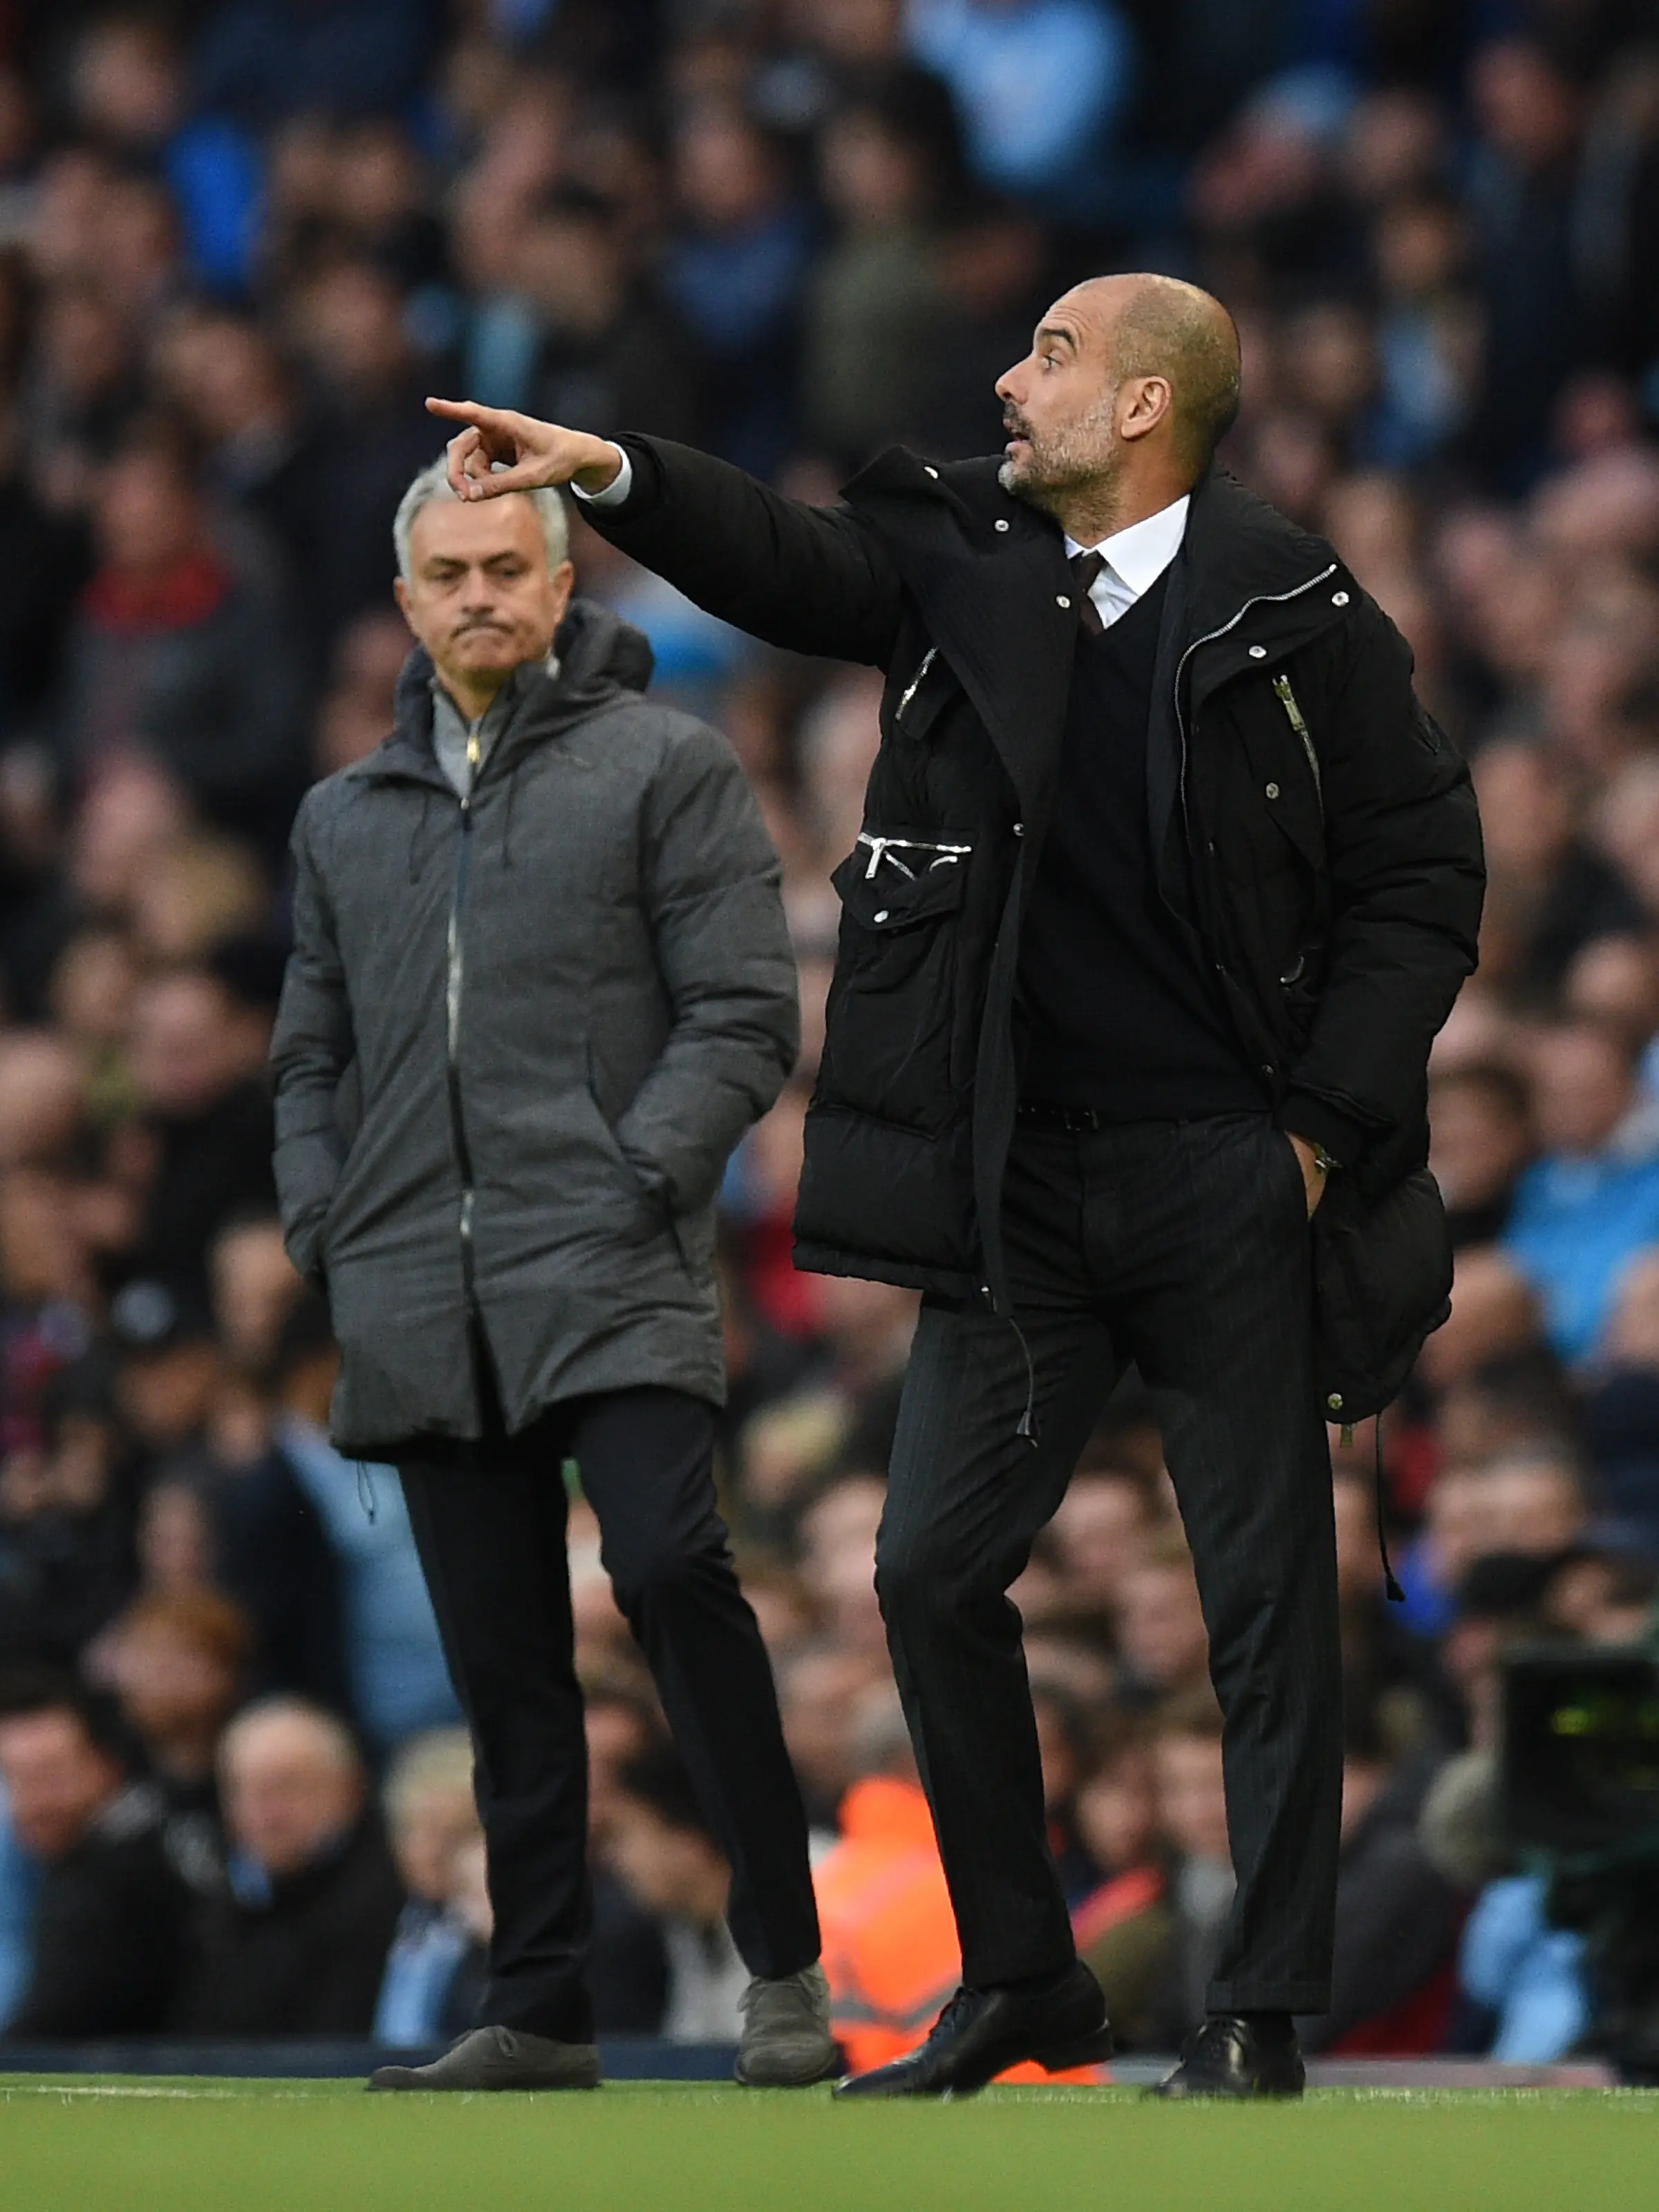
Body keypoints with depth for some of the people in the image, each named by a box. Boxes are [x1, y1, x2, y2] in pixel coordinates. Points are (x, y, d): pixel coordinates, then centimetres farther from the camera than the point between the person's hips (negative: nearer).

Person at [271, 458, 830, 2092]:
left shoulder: (664, 769, 5)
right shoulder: (347, 818, 20)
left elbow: (744, 1019, -1)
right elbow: (311, 1054, 25)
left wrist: (635, 1181, -12)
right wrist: (320, 1226, 9)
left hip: (608, 1279, -5)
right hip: (423, 1308, 5)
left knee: (669, 1565, -21)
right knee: (501, 1660, 5)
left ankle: (785, 1968, -15)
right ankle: (537, 2010, 10)